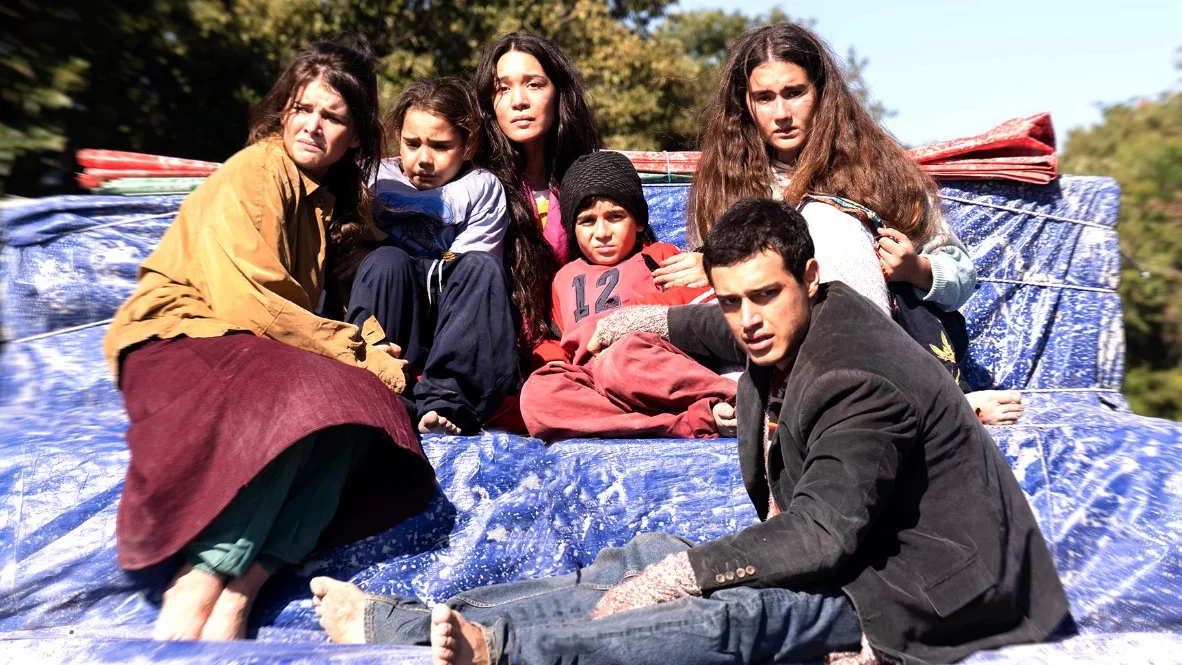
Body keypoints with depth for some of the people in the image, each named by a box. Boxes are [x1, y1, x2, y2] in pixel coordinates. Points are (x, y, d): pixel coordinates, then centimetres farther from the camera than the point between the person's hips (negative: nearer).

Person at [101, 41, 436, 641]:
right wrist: (363, 357, -15)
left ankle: (239, 591, -32)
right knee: (311, 399, -34)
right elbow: (247, 301, -18)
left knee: (358, 411, -23)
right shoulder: (257, 171, -8)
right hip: (176, 337, -6)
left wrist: (376, 351, -9)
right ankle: (197, 588, -33)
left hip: (259, 349, 6)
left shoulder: (332, 199, 17)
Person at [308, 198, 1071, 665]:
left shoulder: (859, 384, -27)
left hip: (904, 578, -8)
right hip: (837, 545, 8)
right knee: (646, 559, -5)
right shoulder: (783, 325, 1)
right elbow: (733, 332, 26)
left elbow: (822, 536, -30)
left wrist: (682, 571, -29)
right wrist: (647, 321, 38)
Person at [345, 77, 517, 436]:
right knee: (385, 261, -27)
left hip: (457, 324, 0)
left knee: (482, 267, -28)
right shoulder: (378, 180, 7)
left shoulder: (483, 188, 4)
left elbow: (470, 270, -6)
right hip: (390, 322, 1)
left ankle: (445, 402, -40)